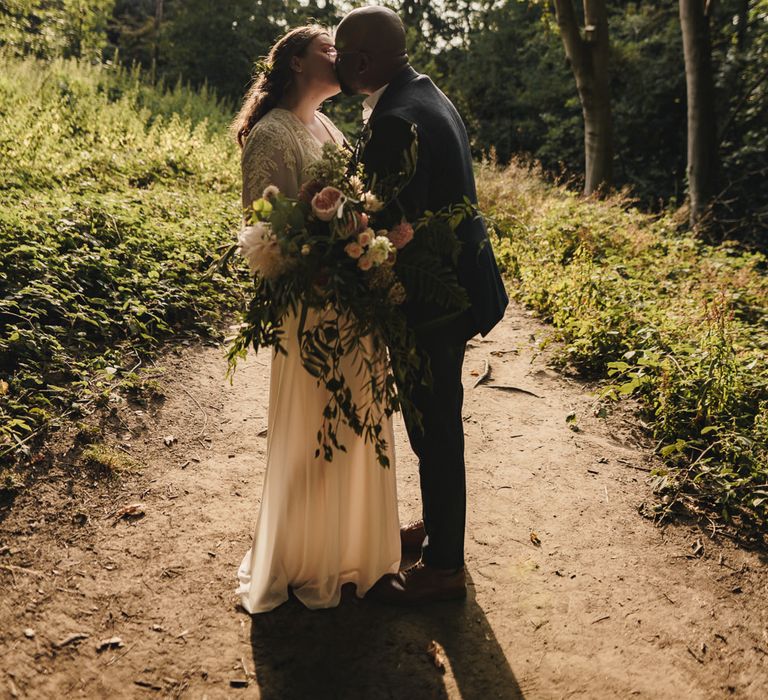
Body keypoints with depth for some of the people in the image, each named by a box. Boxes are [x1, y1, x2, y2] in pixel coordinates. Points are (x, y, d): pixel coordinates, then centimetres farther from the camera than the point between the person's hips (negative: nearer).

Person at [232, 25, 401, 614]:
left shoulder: (327, 128, 15)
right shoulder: (272, 133, -11)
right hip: (312, 305, -8)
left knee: (355, 426, 17)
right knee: (312, 432, 4)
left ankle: (352, 542, 37)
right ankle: (306, 562, 24)